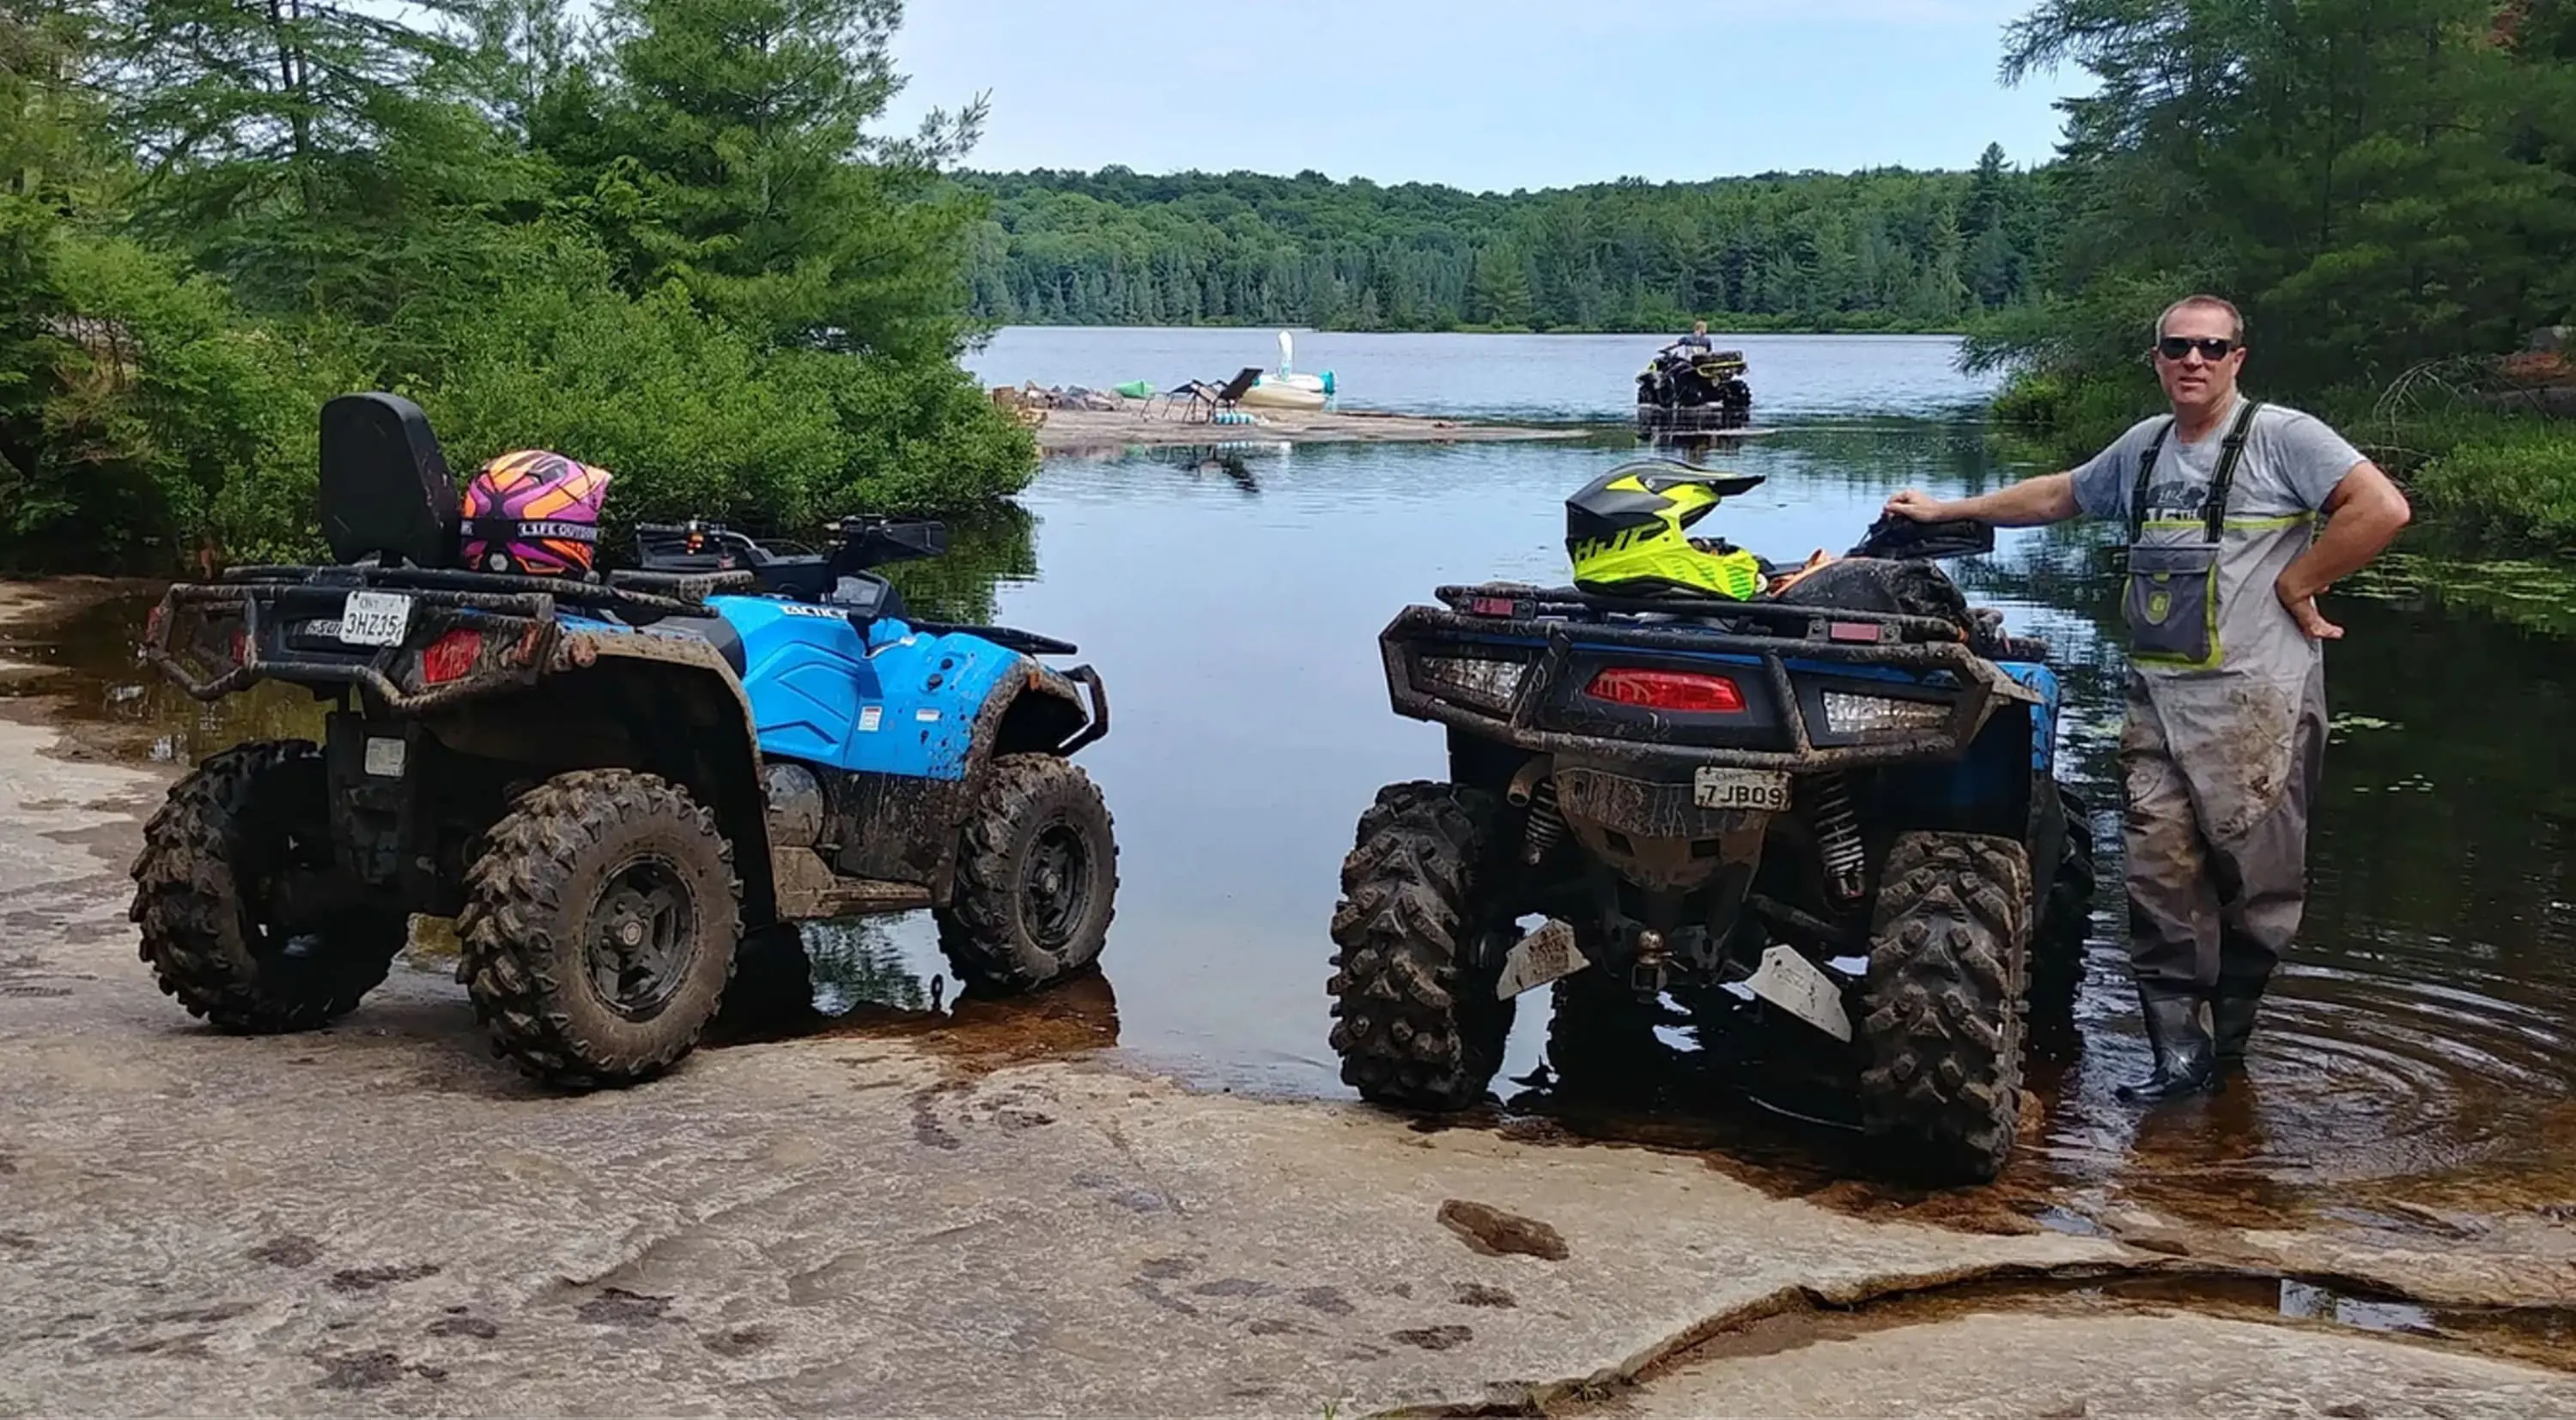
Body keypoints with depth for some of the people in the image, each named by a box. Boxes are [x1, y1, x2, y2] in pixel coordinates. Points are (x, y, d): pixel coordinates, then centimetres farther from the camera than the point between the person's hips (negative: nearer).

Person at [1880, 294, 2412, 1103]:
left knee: (2255, 877, -3)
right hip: (2157, 699, 6)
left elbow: (2382, 508, -13)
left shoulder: (2281, 436, -3)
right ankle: (2181, 1057, 0)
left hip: (2256, 702, -6)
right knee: (2160, 875, -2)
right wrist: (1945, 511, 32)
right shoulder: (2144, 446, 18)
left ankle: (2225, 1046, 12)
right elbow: (2056, 497, 32)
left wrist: (2294, 585, -10)